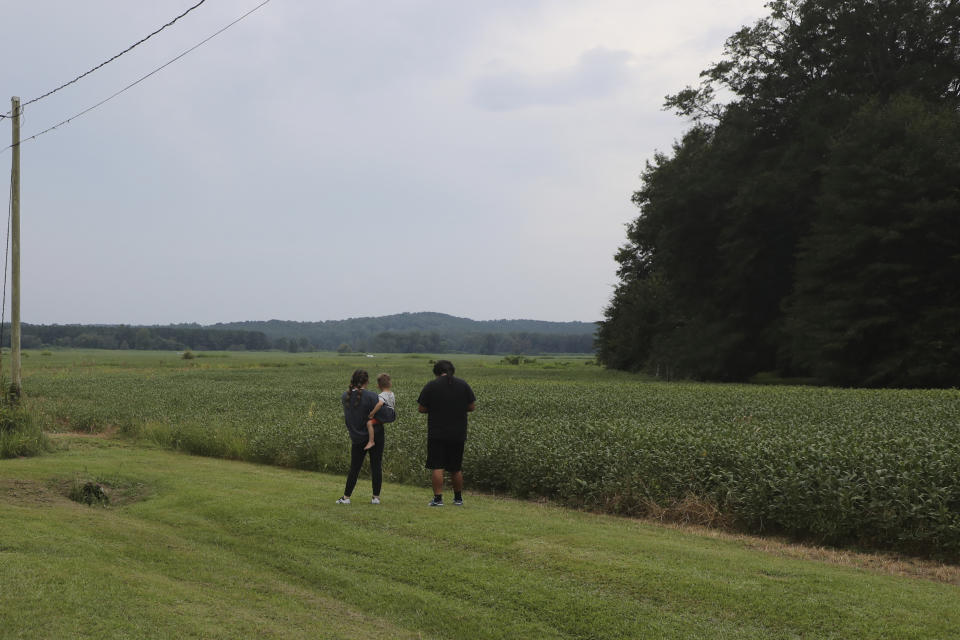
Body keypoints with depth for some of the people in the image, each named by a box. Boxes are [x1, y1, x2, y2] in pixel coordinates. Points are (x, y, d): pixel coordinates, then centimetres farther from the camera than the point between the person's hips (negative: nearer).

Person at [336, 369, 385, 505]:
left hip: (357, 437, 3)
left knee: (354, 468, 11)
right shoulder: (371, 396, -17)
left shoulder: (345, 396, -2)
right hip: (375, 435, -3)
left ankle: (346, 497, 12)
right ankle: (376, 497, 8)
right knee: (376, 466, 6)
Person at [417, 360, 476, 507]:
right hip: (458, 434, 3)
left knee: (437, 467, -1)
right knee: (456, 468, 13)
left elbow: (421, 409, -3)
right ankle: (458, 498, 22)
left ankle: (438, 498, -6)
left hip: (437, 434, -3)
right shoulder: (463, 385, 2)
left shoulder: (431, 386, -5)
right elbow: (472, 406, 6)